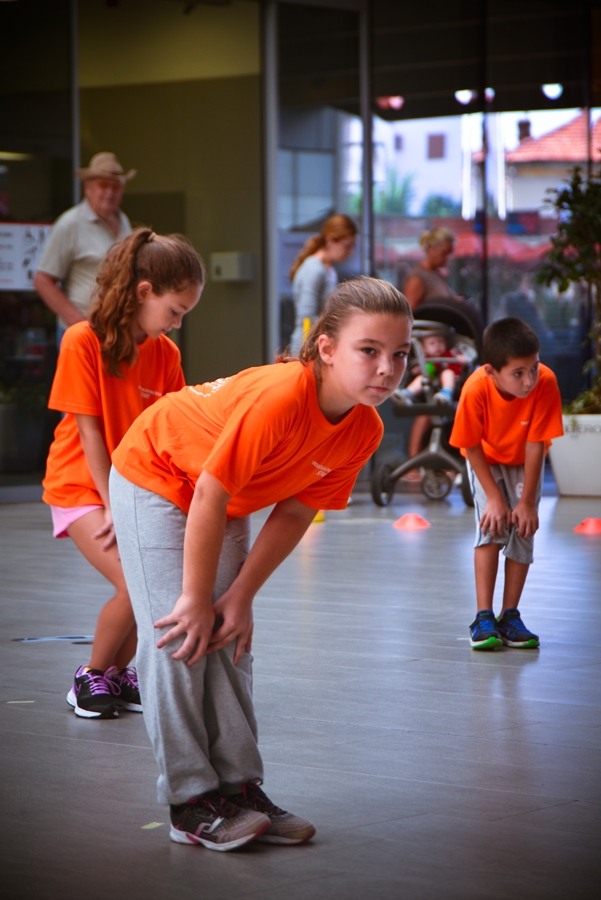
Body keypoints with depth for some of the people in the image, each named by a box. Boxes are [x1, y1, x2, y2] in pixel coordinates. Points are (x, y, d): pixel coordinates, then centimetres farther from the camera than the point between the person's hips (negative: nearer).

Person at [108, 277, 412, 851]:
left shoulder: (364, 431, -17)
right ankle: (192, 803, -7)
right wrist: (197, 598, -23)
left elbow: (295, 513, -7)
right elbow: (208, 497, -32)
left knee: (229, 641, 5)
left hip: (225, 500, 7)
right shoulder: (277, 399, -39)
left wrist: (240, 596, -11)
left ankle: (238, 786, 9)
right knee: (180, 638, -11)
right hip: (155, 479, -7)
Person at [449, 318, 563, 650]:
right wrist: (494, 497, -21)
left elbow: (536, 445, -25)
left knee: (523, 531, -7)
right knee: (491, 527, -16)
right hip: (486, 460, -1)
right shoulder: (476, 389, -37)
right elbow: (473, 448, -21)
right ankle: (484, 618, -12)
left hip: (524, 463, 1)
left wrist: (527, 502, -20)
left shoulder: (545, 383, -35)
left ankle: (509, 617, 5)